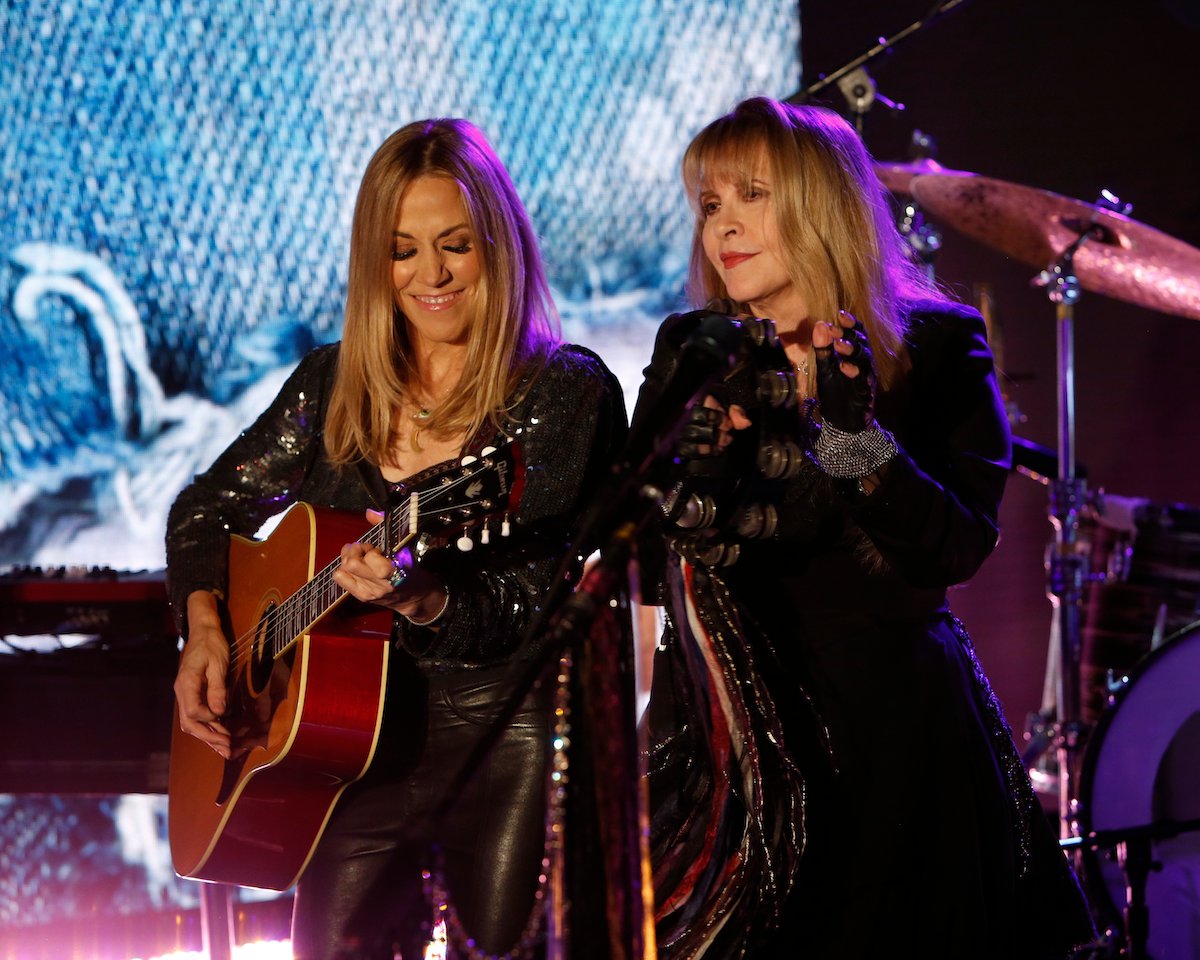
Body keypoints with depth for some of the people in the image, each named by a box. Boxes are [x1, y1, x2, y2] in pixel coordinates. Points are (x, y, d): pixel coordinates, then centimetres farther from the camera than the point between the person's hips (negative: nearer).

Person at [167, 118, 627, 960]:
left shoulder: (568, 394, -4)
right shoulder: (333, 385, 10)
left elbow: (528, 611, -11)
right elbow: (207, 508, 21)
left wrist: (417, 596, -29)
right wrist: (204, 629, 4)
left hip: (503, 742, -4)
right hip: (355, 746, 4)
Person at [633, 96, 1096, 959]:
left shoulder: (936, 347, -2)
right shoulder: (691, 353, 5)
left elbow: (960, 546, -13)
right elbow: (641, 551, -3)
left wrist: (858, 441, -26)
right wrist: (705, 456, -20)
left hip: (892, 728, -2)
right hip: (731, 727, 2)